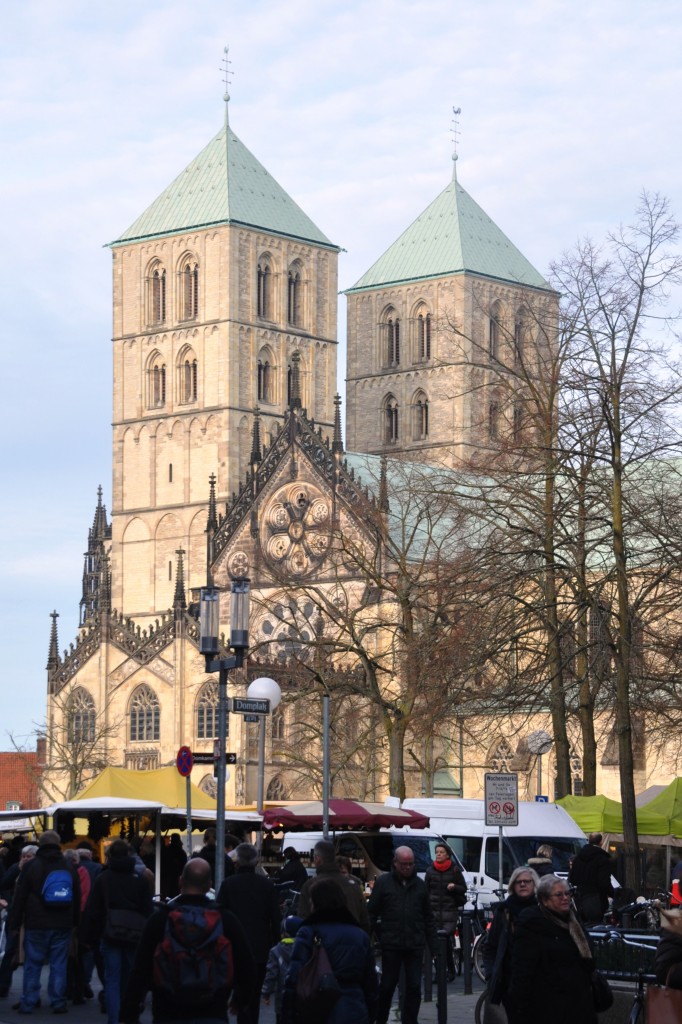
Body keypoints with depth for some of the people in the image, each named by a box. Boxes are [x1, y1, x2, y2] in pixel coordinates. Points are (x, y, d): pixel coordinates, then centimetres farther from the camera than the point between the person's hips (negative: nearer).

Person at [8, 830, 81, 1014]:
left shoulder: (31, 867, -5)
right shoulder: (69, 869, 8)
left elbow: (20, 897, -3)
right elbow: (77, 899, 15)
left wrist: (15, 923, 3)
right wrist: (74, 922, 20)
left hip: (36, 925, -2)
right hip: (62, 925, 3)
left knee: (32, 965, 4)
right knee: (59, 965, 5)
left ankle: (28, 1003, 4)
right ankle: (58, 1002, 4)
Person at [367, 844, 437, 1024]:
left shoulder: (419, 884, 10)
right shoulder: (383, 882, 1)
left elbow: (428, 918, 14)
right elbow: (371, 913, 2)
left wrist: (433, 945, 10)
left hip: (415, 945, 2)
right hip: (391, 944, -2)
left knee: (414, 987, 0)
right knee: (388, 984, 5)